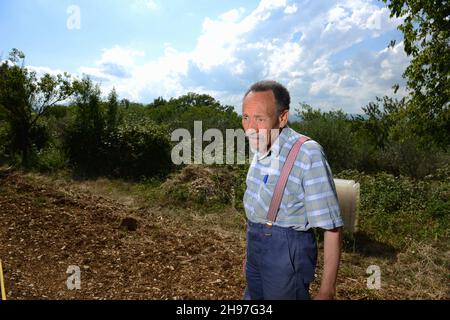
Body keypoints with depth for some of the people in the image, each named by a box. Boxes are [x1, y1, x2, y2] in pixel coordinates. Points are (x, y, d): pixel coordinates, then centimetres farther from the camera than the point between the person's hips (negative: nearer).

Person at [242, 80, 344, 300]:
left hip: (287, 249, -7)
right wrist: (250, 252, 19)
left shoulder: (307, 153, -23)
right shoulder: (259, 149, 2)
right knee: (253, 295, 22)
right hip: (255, 244, 7)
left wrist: (327, 289, -18)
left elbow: (332, 226, -20)